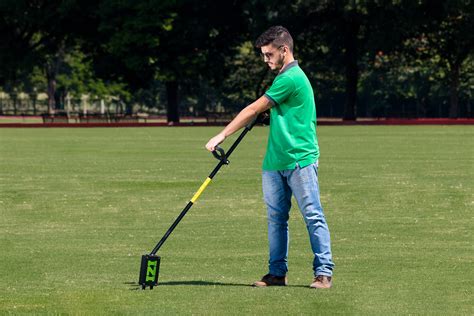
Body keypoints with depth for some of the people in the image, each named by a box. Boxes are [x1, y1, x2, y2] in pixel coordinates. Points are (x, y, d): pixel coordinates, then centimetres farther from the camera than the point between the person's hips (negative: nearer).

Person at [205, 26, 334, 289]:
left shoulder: (291, 78, -13)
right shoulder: (284, 77, 17)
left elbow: (253, 111, -11)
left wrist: (222, 136, -8)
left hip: (300, 159, -10)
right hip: (275, 160, 10)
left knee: (313, 216, -7)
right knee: (276, 218, 7)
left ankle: (323, 272, -7)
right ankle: (277, 272, 11)